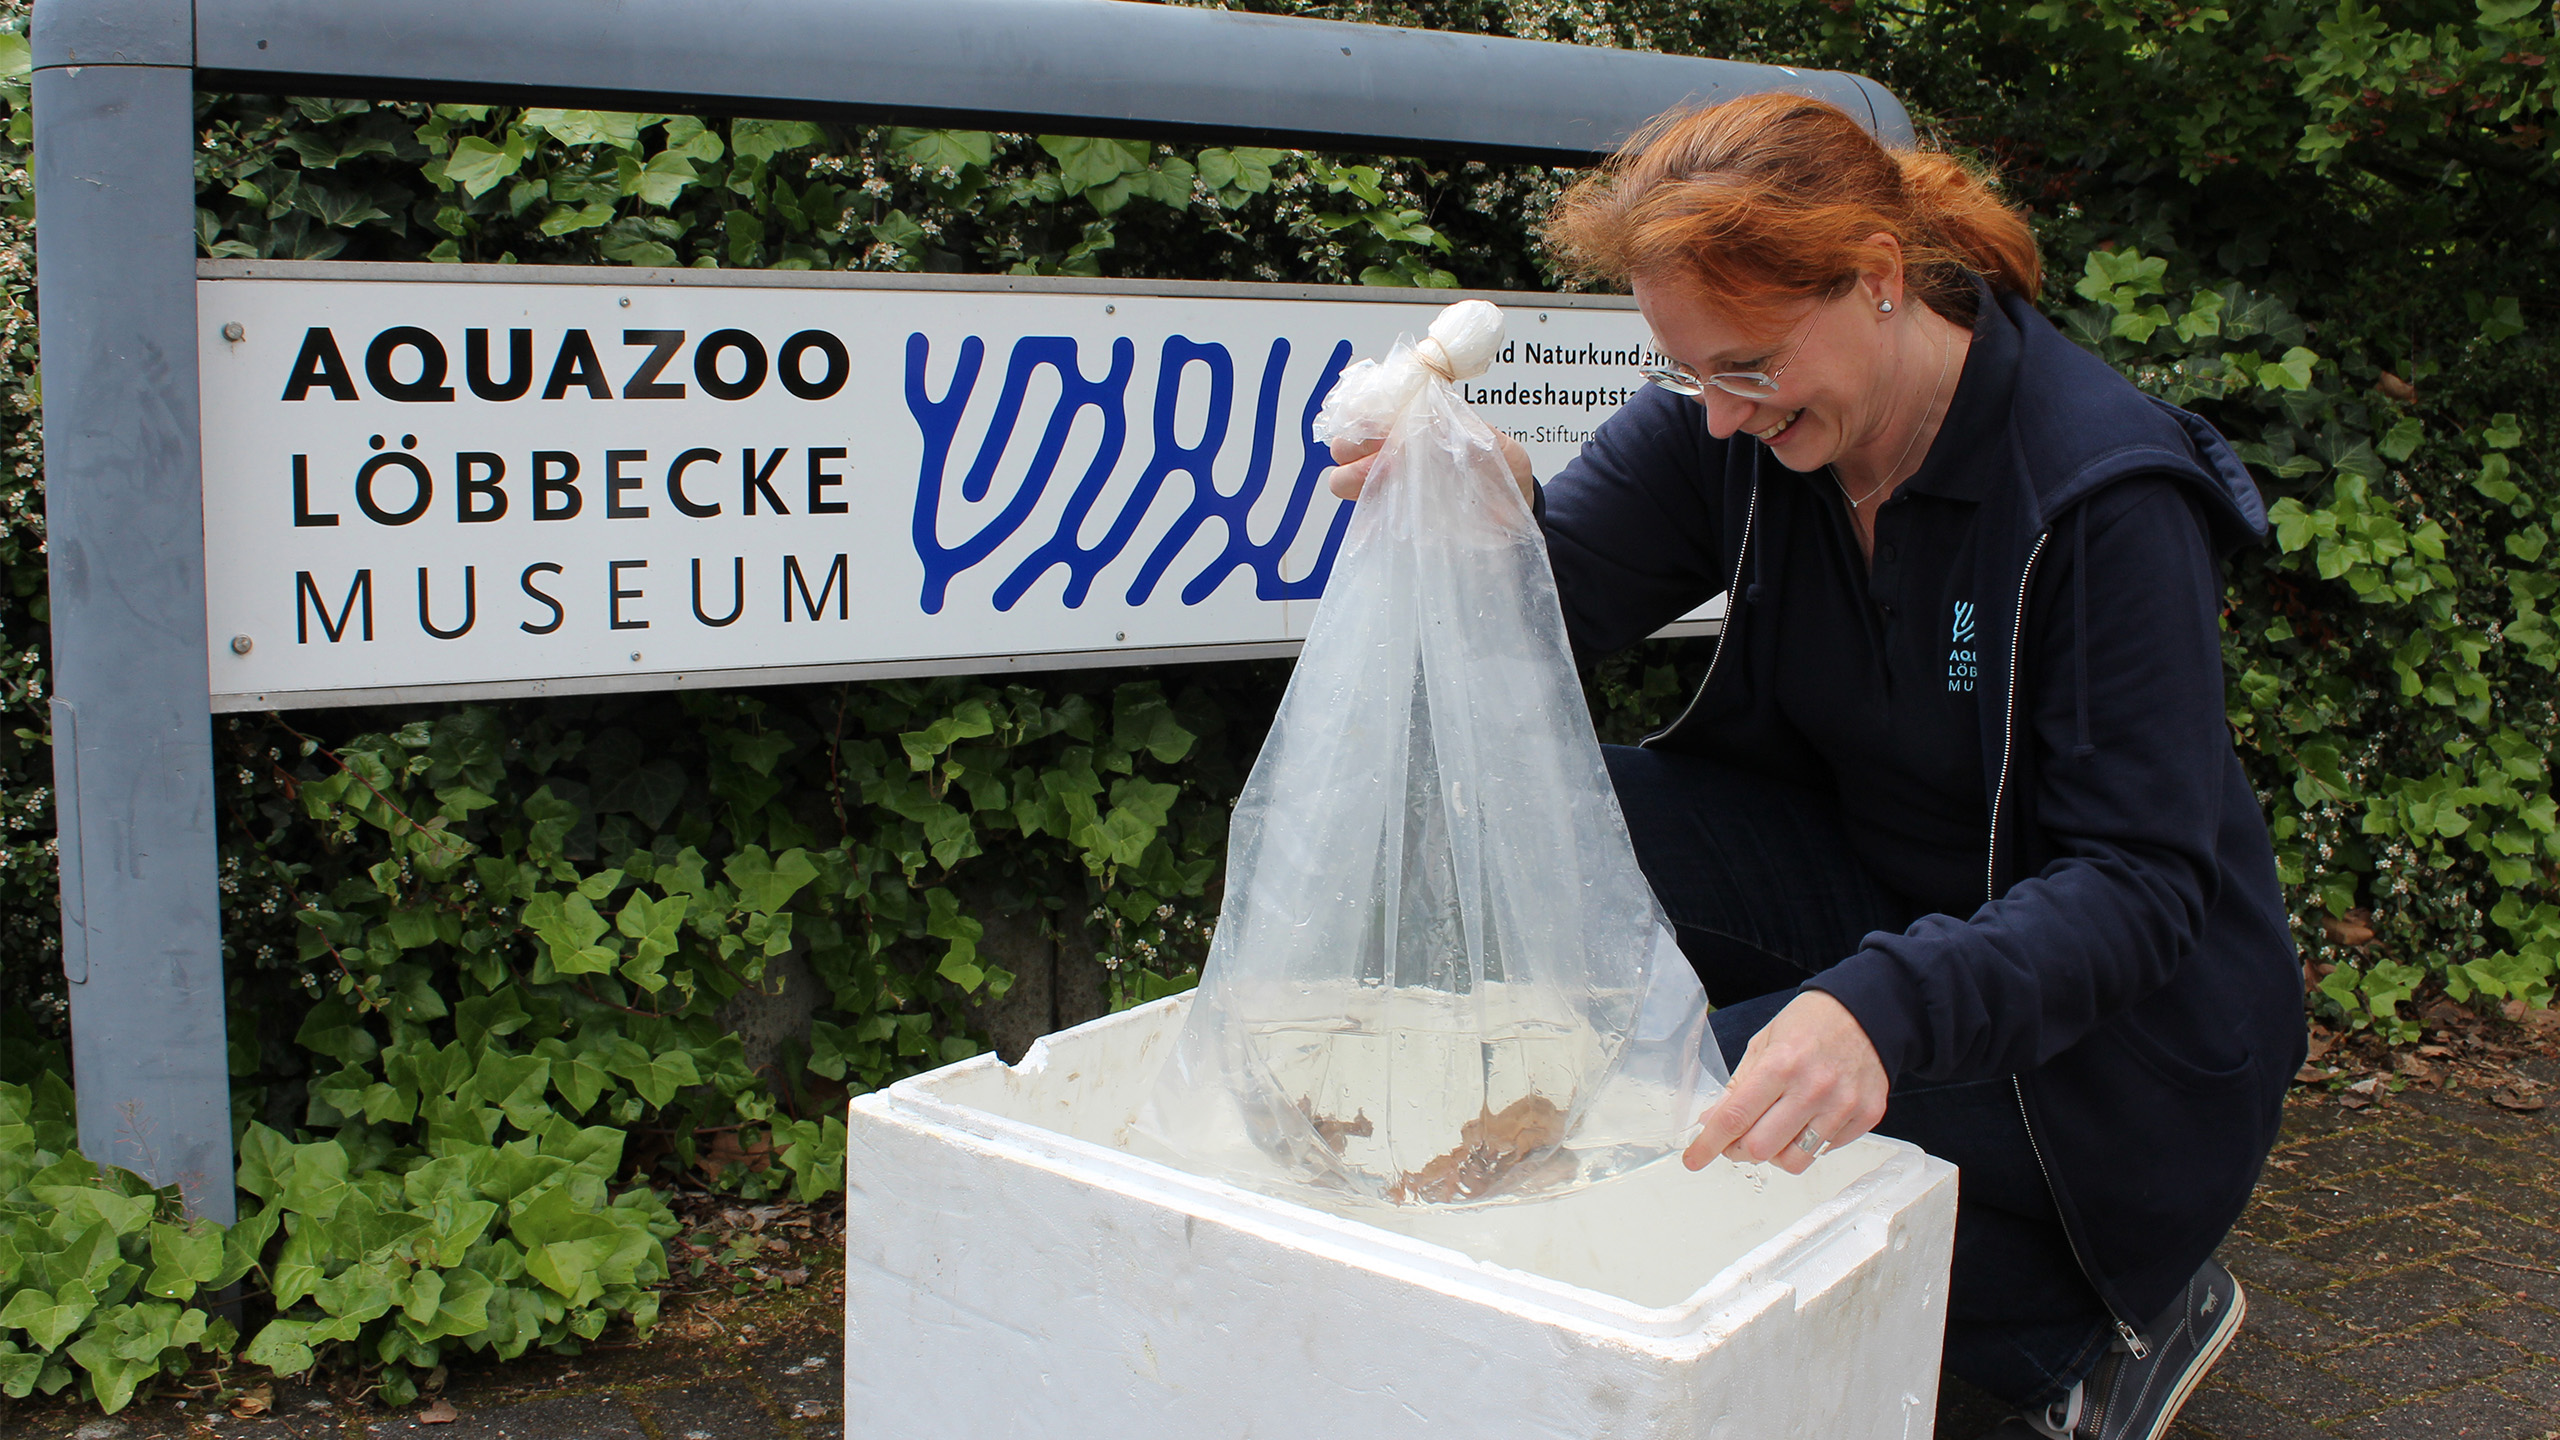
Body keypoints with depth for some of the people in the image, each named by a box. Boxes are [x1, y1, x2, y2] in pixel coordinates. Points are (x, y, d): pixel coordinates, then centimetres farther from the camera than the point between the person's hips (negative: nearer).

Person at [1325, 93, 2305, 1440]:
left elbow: (2140, 885, -27)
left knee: (1683, 1113, -26)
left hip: (2121, 1020, -5)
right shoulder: (1725, 423, -11)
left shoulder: (2108, 493, -25)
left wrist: (1886, 1010, -44)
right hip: (1868, 885, 5)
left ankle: (2113, 1316, -2)